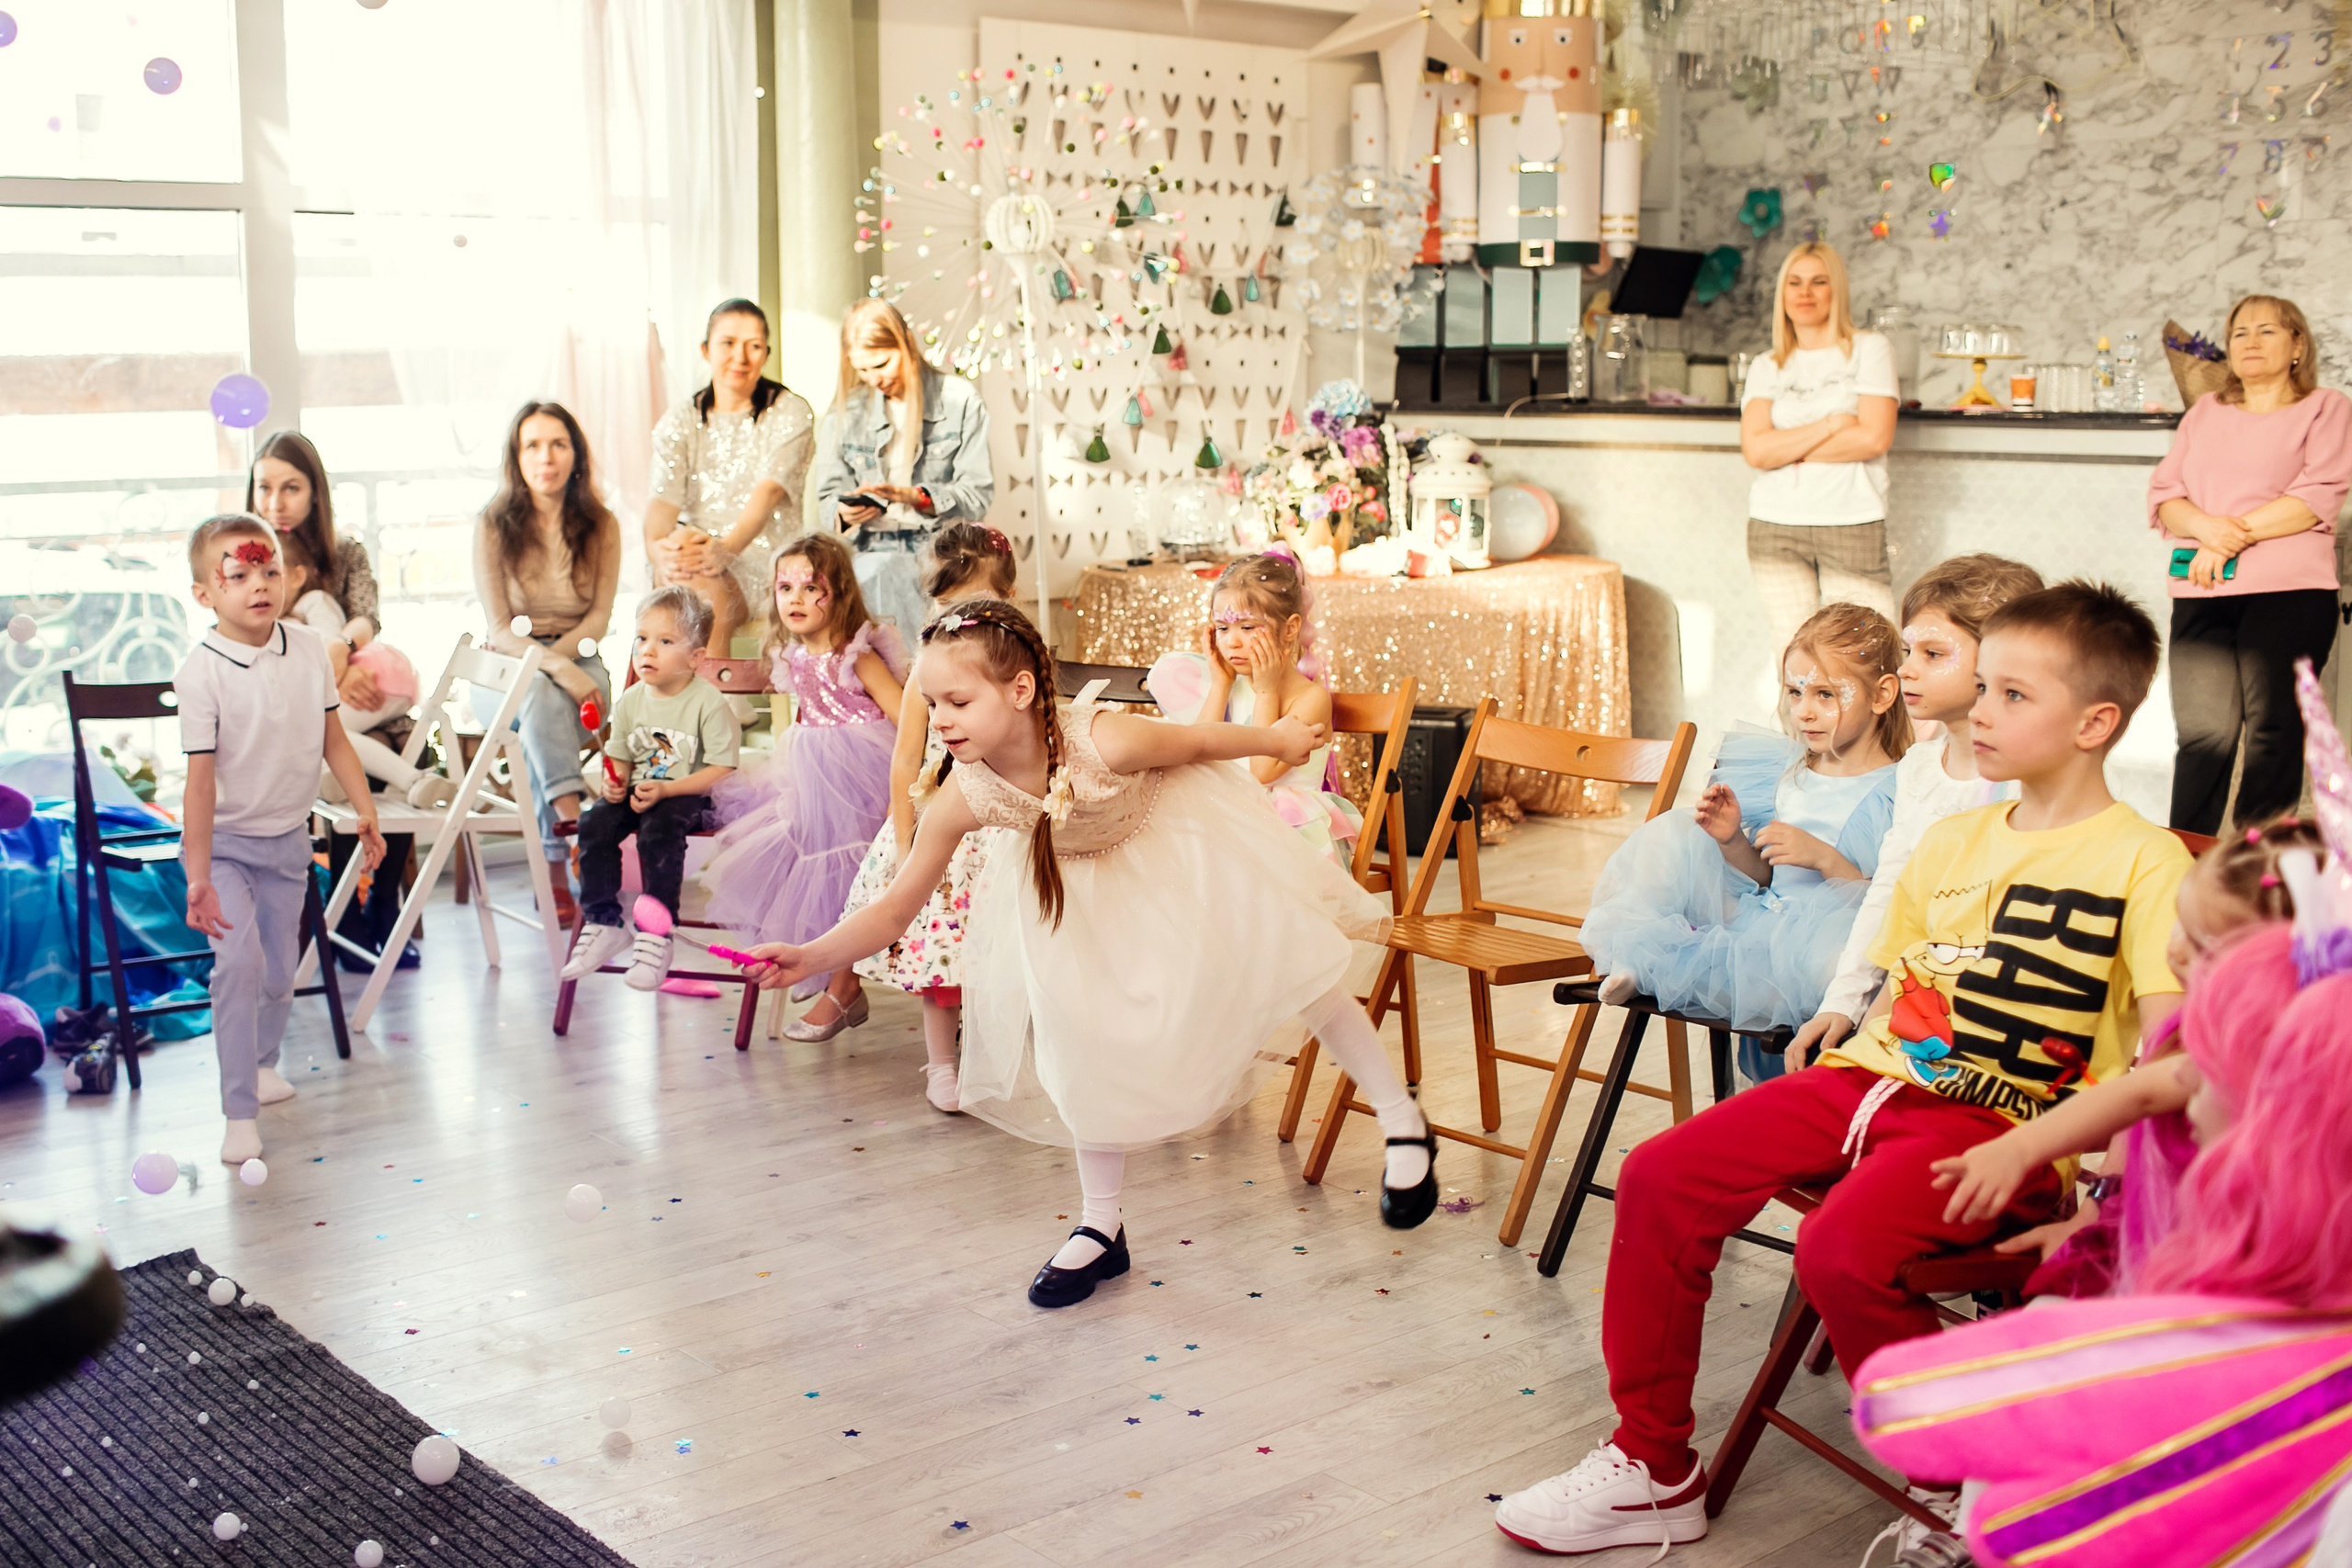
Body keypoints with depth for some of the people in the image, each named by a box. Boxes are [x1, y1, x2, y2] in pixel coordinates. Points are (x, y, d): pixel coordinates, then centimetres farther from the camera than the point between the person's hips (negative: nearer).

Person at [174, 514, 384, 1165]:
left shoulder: (307, 647, -6)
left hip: (288, 837, 5)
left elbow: (333, 738, 6)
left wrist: (365, 808, 5)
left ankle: (262, 1062, 41)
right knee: (240, 959, -19)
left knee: (281, 966, 13)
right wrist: (198, 878, -25)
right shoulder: (202, 671, -21)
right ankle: (240, 1113, -11)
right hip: (223, 841, -5)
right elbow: (200, 775, -23)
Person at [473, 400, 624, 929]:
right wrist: (558, 671, -25)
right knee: (540, 698, -37)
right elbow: (499, 629, -9)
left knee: (544, 725, -33)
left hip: (577, 660, 1)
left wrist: (556, 659, -16)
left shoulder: (601, 526, 3)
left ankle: (555, 870, -32)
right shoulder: (493, 525, -4)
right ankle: (572, 823, -47)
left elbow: (598, 617, 3)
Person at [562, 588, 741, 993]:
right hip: (640, 792, 6)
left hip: (692, 796, -6)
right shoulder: (630, 701, 7)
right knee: (594, 823, -20)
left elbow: (722, 770, -15)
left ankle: (656, 936, -24)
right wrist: (614, 781, -5)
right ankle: (603, 925, -8)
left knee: (659, 828, -34)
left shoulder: (708, 702, -11)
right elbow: (620, 757, 19)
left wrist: (665, 790, -24)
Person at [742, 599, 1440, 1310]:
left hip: (1180, 840, -3)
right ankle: (1100, 1228, 17)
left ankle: (1403, 1126, 15)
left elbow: (1200, 741, -21)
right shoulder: (962, 801, -29)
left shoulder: (1106, 742, -41)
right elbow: (893, 910, -21)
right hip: (1079, 880, 3)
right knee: (1086, 1032, 1)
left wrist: (1279, 738, -3)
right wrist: (810, 957, -36)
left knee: (1284, 960, -5)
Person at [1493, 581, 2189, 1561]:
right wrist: (1841, 1046, 9)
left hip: (2003, 1127, -7)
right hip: (1875, 1078, 7)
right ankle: (1653, 1468, 6)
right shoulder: (1949, 840, 17)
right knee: (1660, 1178, -7)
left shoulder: (2145, 862, -5)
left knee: (1842, 1251, -32)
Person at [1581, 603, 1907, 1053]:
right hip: (1754, 914, 7)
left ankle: (1648, 968, -31)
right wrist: (1734, 841, -1)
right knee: (1673, 834, -2)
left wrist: (1825, 859, -22)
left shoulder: (1899, 791, -8)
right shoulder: (1791, 773, 13)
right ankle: (1631, 950, -20)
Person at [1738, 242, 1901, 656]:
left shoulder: (1869, 350, 5)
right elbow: (1756, 449, -3)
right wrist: (1832, 424, -8)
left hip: (1853, 527, -2)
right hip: (1775, 528, 2)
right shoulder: (1766, 368, 12)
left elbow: (1874, 438, -7)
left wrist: (1790, 448, -3)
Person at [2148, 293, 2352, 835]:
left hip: (2289, 592, -3)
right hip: (2201, 593, 3)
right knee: (2203, 731, -6)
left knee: (2272, 731, -6)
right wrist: (2207, 526, -9)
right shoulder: (2206, 412, 22)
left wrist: (2233, 536, -10)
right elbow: (2162, 495, 12)